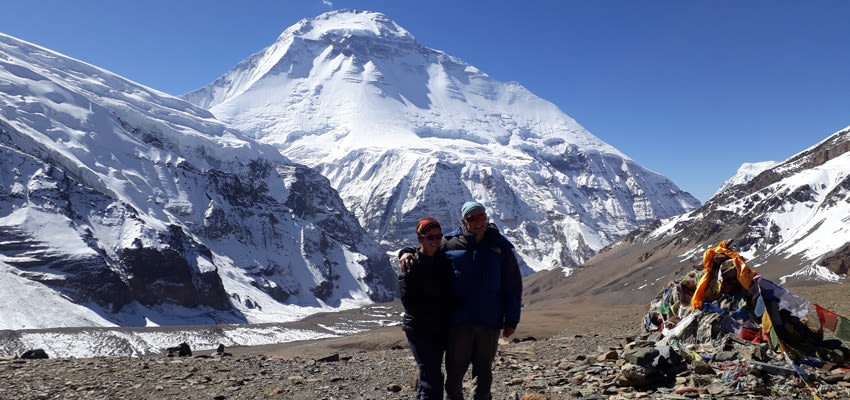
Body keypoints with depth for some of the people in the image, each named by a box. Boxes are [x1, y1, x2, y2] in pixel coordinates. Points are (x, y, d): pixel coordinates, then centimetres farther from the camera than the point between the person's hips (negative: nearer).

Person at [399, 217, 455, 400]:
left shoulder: (444, 261, 5)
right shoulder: (411, 266, -11)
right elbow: (409, 302, -15)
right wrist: (440, 308, -13)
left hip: (441, 328, 6)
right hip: (419, 329, -6)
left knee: (429, 374, 15)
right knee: (432, 377, -12)